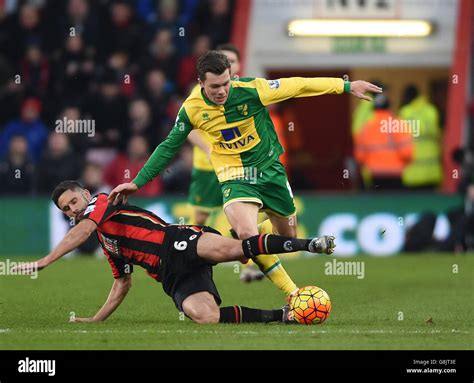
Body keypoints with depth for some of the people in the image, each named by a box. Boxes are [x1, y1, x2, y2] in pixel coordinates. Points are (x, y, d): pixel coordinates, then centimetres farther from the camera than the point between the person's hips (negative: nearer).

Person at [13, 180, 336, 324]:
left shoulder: (102, 203, 12)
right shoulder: (110, 246, 35)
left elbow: (81, 231, -6)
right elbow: (123, 283, 42)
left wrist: (44, 262, -6)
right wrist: (94, 320, 38)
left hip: (180, 242, -7)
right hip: (174, 275, 7)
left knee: (221, 248, -40)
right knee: (202, 315, -26)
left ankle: (308, 244, -34)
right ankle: (282, 315, -23)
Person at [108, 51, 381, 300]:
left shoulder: (250, 90, -19)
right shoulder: (192, 109, -13)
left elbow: (298, 86, -11)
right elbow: (169, 147, 2)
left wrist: (347, 86, -7)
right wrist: (137, 182, 2)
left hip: (270, 169, 1)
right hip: (235, 178, -1)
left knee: (289, 241, 11)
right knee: (248, 235, -27)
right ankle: (295, 296, -20)